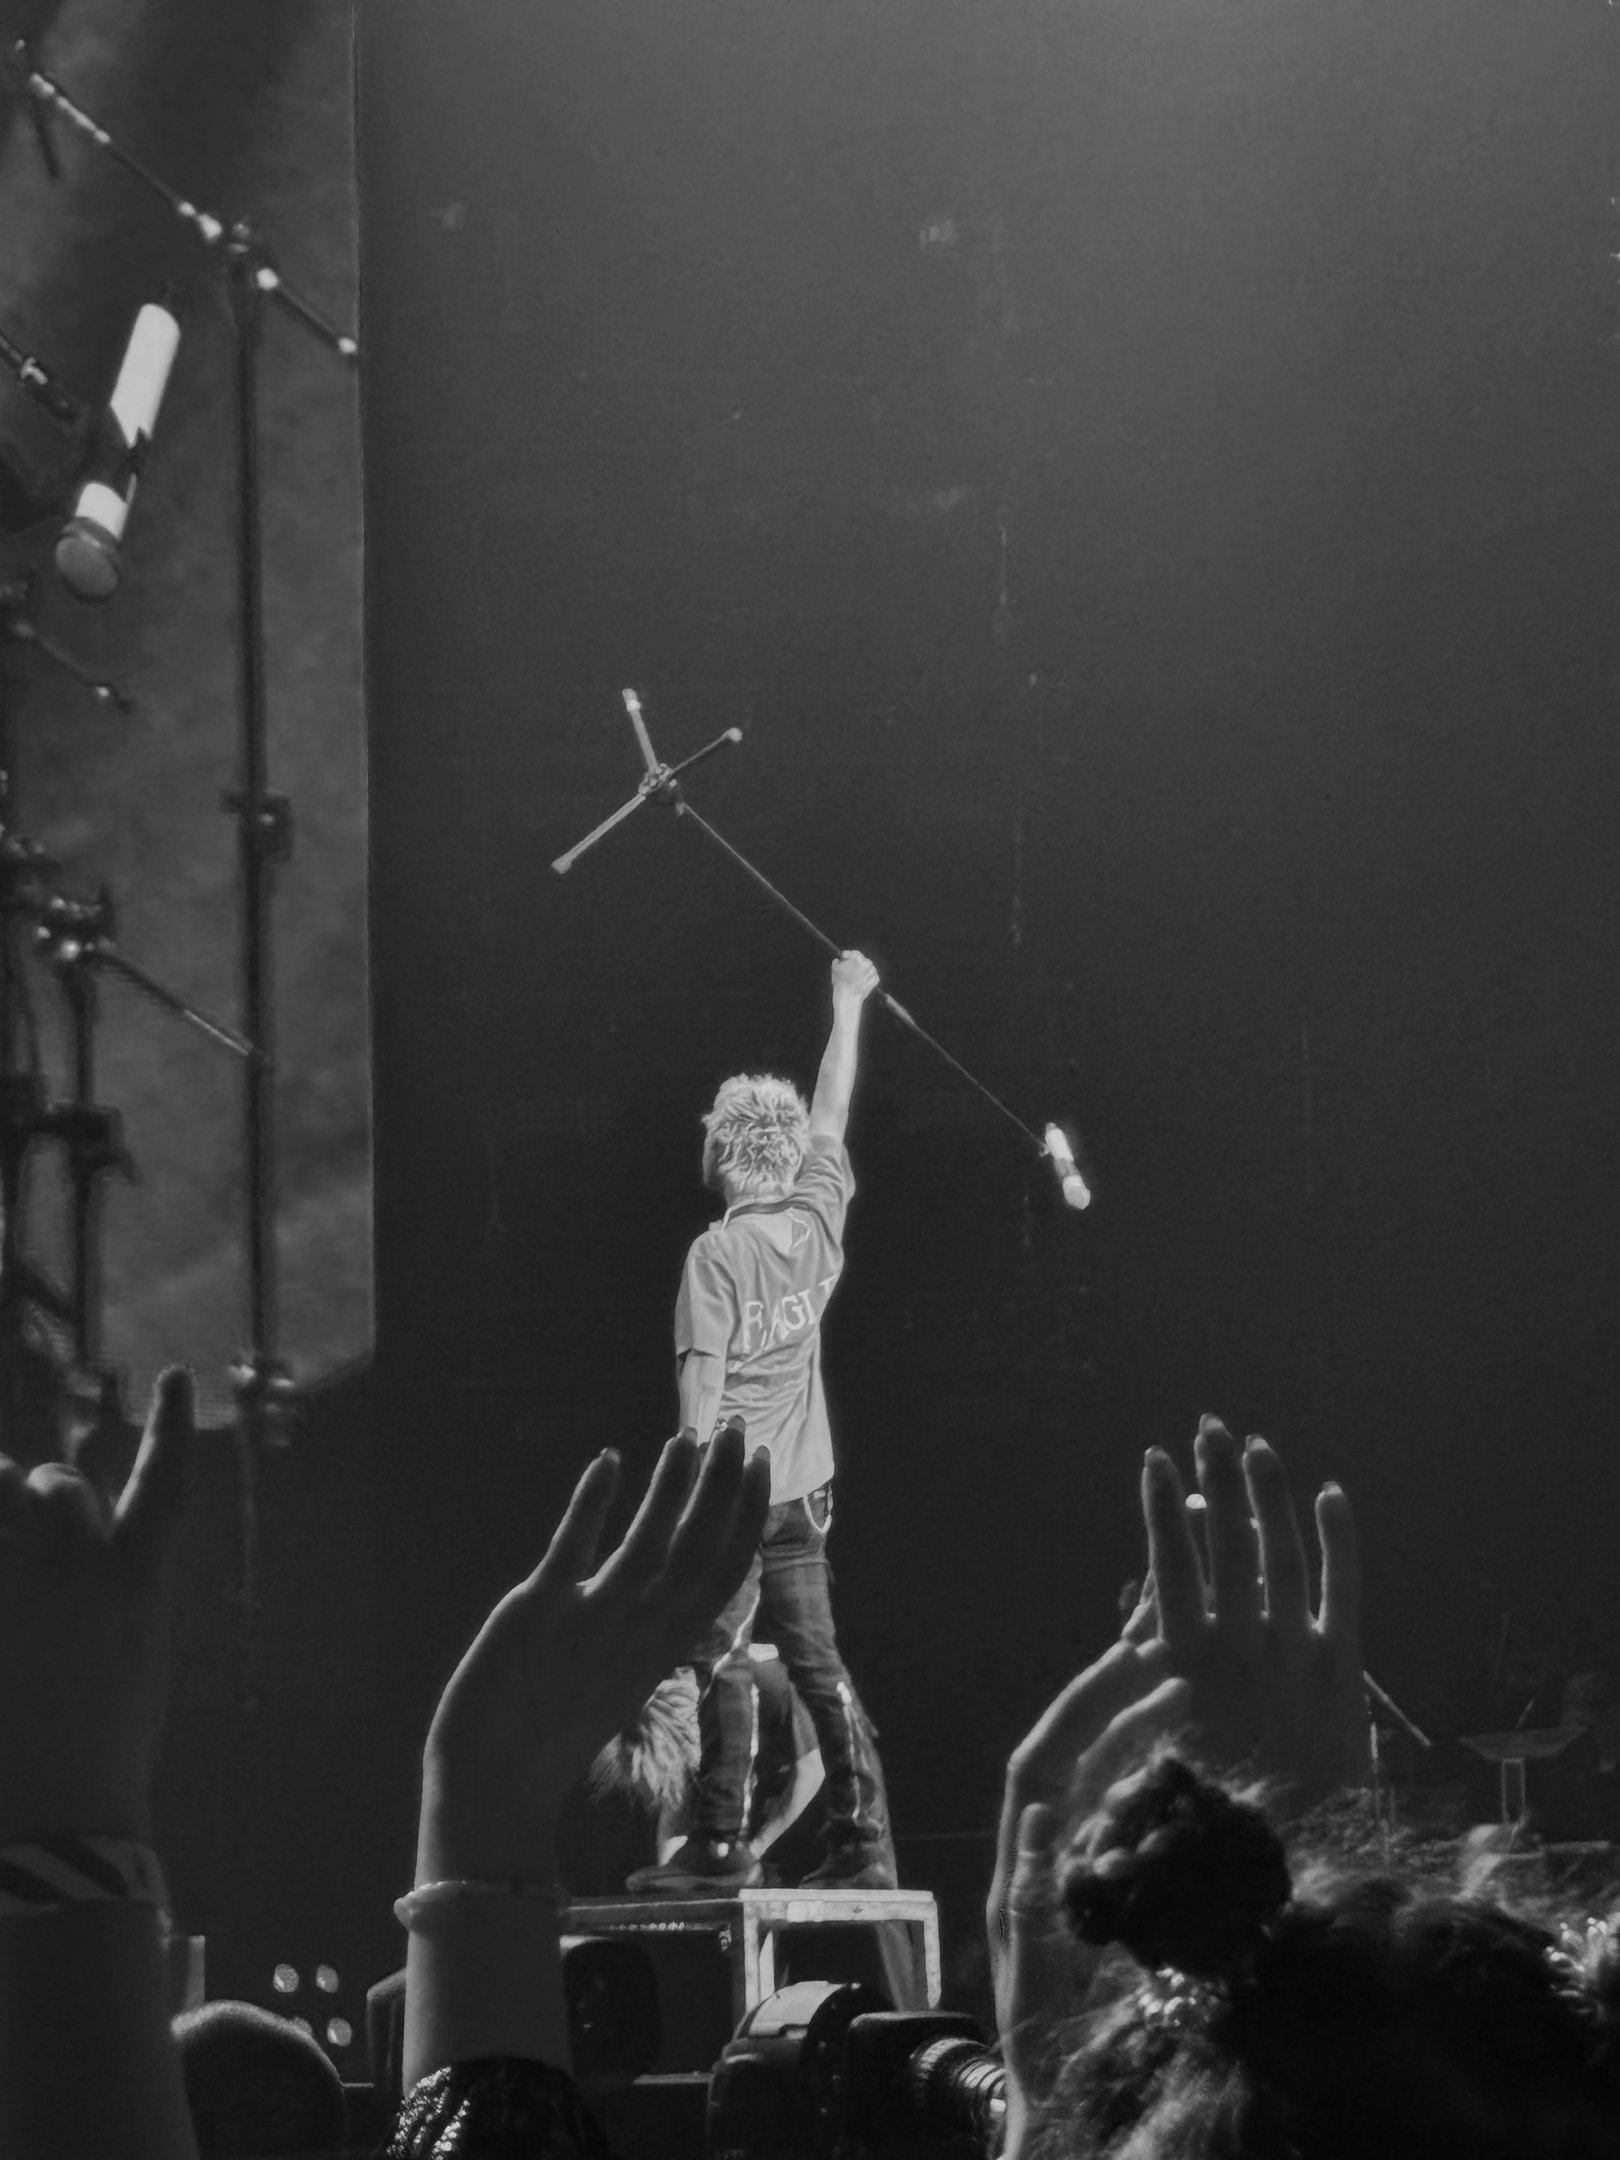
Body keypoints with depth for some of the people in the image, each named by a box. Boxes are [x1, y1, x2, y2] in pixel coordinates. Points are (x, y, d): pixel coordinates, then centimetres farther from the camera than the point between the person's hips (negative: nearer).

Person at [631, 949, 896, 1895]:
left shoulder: (716, 1253, -12)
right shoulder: (818, 1224, 3)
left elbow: (703, 1383, -13)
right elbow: (832, 1114, 17)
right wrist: (849, 1005, 28)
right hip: (803, 1487, 6)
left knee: (724, 1661, -4)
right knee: (818, 1662, 9)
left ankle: (722, 1844, -6)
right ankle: (863, 1840, 7)